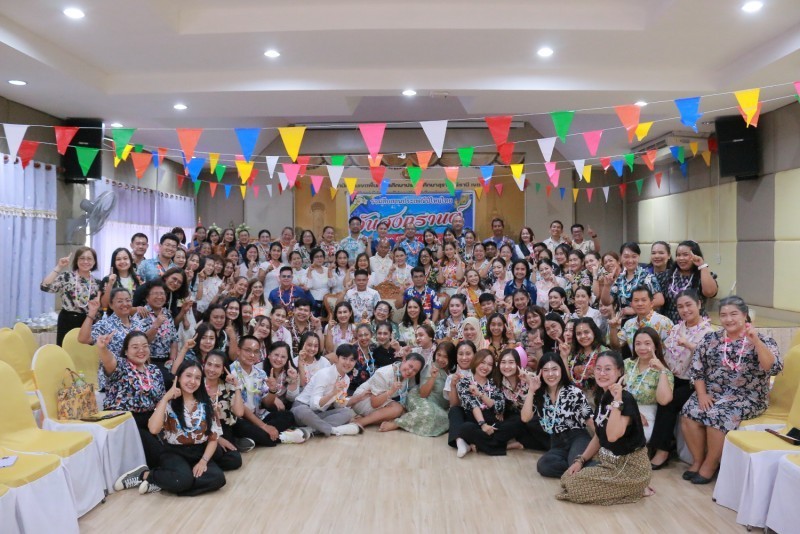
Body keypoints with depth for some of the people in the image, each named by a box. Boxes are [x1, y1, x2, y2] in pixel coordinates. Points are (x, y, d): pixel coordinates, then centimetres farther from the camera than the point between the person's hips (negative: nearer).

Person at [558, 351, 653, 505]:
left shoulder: (626, 399, -20)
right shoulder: (602, 398, 6)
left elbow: (613, 435, -32)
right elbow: (599, 437, 13)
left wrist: (617, 400, -34)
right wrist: (581, 460, 4)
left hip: (631, 467, -9)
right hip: (609, 462, 9)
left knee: (575, 486, -14)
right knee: (568, 478, 2)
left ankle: (636, 489, 0)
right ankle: (629, 488, 10)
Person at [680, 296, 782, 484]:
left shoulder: (762, 341, -5)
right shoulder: (710, 339, 5)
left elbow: (774, 368, -22)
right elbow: (696, 369, 6)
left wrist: (755, 341, -30)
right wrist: (702, 394, -8)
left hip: (747, 398, -4)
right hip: (712, 393, 4)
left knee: (717, 416, -30)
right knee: (689, 413, -22)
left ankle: (710, 465, -8)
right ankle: (697, 460, -2)